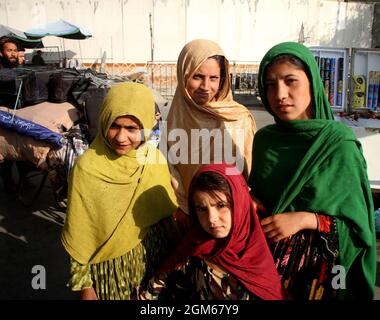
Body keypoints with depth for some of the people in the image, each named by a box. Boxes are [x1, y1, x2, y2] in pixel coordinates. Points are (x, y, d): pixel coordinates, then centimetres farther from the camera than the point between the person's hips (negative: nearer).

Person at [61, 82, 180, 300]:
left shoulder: (156, 158, -9)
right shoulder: (87, 168, -20)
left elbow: (168, 213, 4)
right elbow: (78, 235, -11)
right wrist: (83, 284, -6)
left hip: (157, 254, 4)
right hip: (112, 264, -3)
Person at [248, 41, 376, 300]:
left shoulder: (340, 145, -16)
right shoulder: (263, 139, -3)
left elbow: (358, 226, -10)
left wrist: (305, 220, -23)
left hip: (317, 269, -3)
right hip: (264, 259, 4)